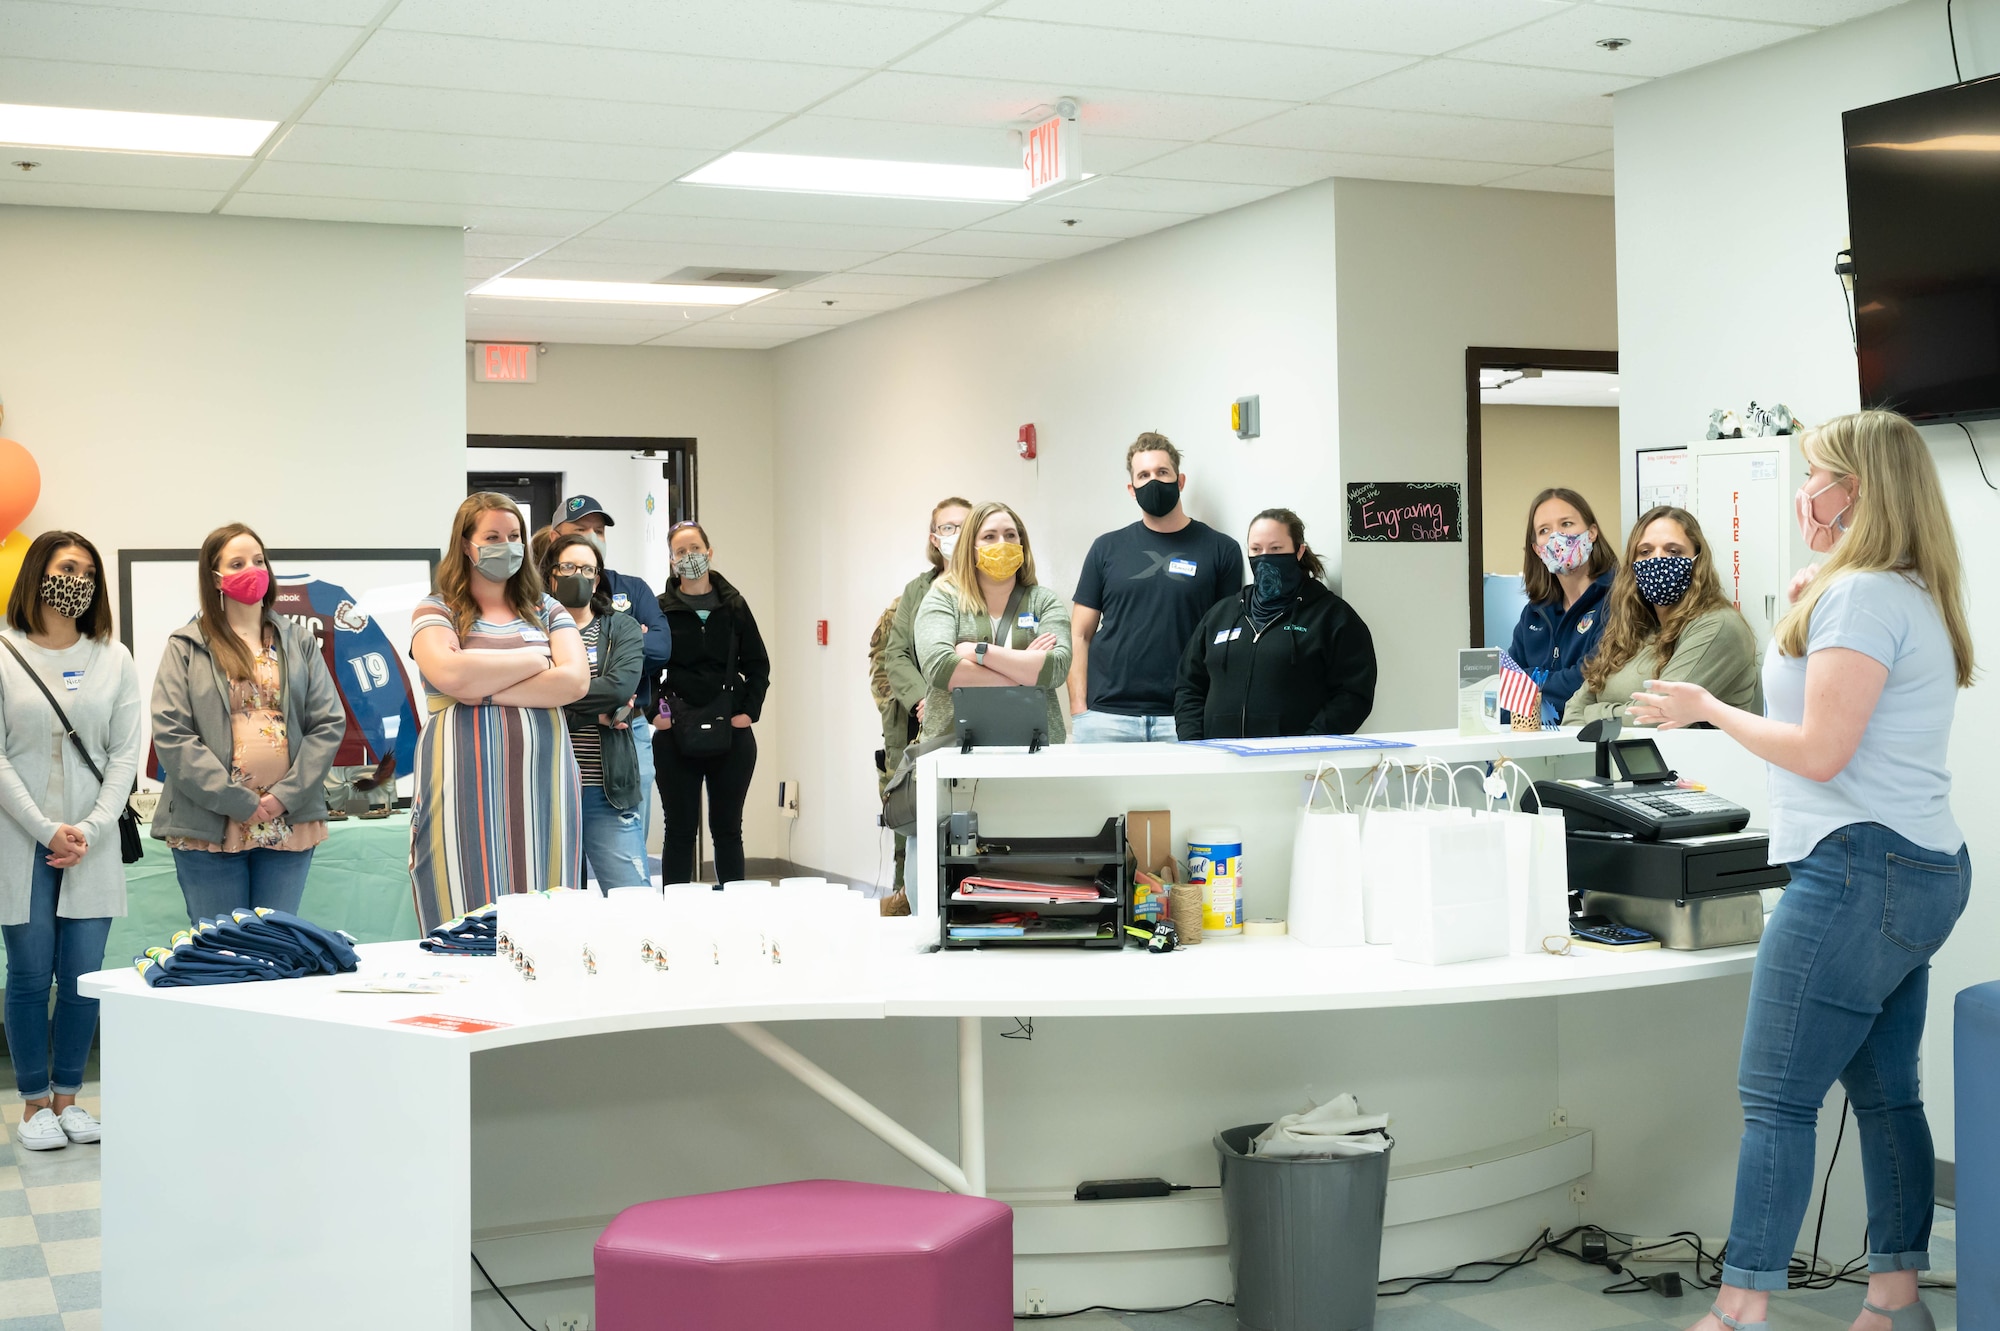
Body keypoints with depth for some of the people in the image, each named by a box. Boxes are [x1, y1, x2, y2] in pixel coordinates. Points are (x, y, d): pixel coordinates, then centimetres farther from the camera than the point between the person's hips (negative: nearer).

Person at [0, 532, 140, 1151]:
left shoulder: (113, 658, 7)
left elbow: (126, 754, 3)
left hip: (92, 845, 2)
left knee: (84, 977, 2)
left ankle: (67, 1097, 17)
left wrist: (90, 829, -9)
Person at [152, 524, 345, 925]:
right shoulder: (186, 647, 4)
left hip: (288, 825, 2)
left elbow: (329, 723, 5)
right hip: (210, 827, -2)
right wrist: (236, 801, -12)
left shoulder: (299, 642, 12)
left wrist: (287, 795, -7)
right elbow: (171, 734, -6)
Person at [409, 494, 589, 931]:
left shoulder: (546, 610, 15)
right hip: (465, 786, -2)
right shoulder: (436, 611, 8)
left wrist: (482, 690, -8)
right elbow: (449, 673, -13)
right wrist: (534, 659, -2)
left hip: (542, 783, 2)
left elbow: (575, 681, -2)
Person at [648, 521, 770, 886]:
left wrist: (749, 711, -1)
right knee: (680, 829, 4)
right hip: (676, 734, -1)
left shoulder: (734, 606, 6)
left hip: (732, 732, 2)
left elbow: (758, 664, 10)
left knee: (728, 829, 9)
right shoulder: (659, 609, 1)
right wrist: (654, 711, -9)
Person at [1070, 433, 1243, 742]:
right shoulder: (1108, 548, 11)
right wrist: (1079, 710, 0)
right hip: (1107, 715, 1)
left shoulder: (1220, 550, 6)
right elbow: (1080, 635, 10)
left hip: (1182, 717, -1)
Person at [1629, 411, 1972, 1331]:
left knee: (1775, 1097, -7)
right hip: (1923, 872, 11)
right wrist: (1809, 591, 22)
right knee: (1886, 1094, 13)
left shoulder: (1859, 597, -14)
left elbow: (1820, 753, -19)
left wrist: (1708, 710, -7)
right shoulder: (1914, 597, 17)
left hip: (1860, 868, -10)